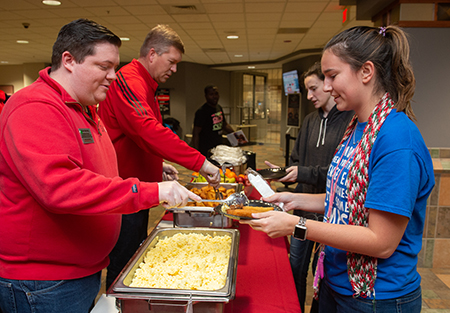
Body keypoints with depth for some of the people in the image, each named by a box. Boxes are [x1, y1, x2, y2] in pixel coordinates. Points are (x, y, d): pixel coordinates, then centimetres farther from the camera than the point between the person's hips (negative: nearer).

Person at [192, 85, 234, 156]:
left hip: (219, 148, 8)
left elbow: (224, 124, 24)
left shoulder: (219, 108, 10)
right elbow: (195, 134, -15)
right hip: (206, 150, -7)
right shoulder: (202, 111, -14)